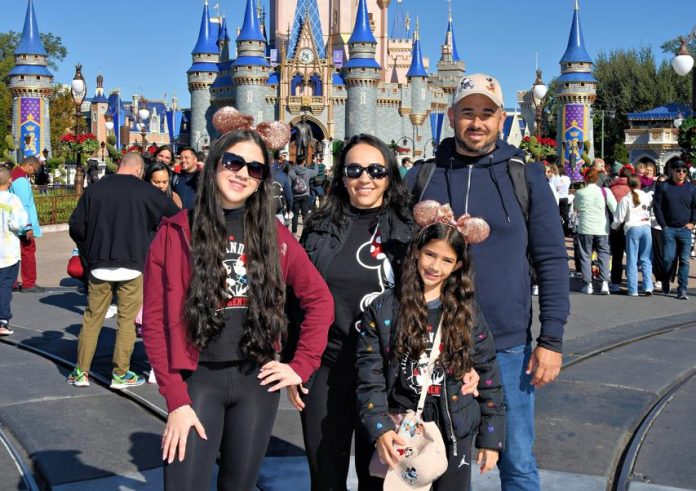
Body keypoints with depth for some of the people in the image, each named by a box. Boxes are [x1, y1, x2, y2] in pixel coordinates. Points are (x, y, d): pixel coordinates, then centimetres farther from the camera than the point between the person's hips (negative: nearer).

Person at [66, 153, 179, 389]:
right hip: (132, 266, -2)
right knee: (127, 320, 6)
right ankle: (120, 374, 9)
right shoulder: (146, 191, -4)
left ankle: (81, 372, 15)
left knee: (92, 318, 11)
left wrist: (89, 254, 16)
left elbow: (76, 226, 5)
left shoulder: (95, 189, 3)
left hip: (99, 266, 3)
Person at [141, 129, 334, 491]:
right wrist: (176, 399, -11)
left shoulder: (273, 233, 4)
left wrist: (302, 365, 1)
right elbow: (155, 320, -5)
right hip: (198, 378, -2)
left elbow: (320, 299, 9)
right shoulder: (176, 232, -4)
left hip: (257, 379, 3)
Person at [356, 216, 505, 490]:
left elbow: (488, 375, 2)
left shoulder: (468, 312, 0)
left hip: (455, 431, 1)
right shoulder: (383, 309, -5)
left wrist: (491, 436, 1)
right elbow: (369, 376, -7)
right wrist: (379, 428, -18)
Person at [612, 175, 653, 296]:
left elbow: (619, 219, -1)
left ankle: (633, 290, 2)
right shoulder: (647, 196, 4)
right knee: (646, 259, 8)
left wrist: (613, 227, 16)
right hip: (646, 227, 2)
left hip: (632, 228, -2)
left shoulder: (625, 199, -4)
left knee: (632, 260, 3)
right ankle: (648, 287, -1)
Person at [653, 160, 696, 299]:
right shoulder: (663, 186, 2)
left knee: (684, 261, -2)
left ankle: (682, 290, 0)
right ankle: (665, 283, 20)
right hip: (669, 229, -2)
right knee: (668, 258, -6)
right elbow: (657, 207, 0)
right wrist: (663, 225, -4)